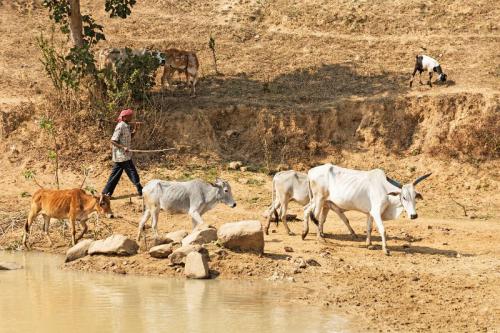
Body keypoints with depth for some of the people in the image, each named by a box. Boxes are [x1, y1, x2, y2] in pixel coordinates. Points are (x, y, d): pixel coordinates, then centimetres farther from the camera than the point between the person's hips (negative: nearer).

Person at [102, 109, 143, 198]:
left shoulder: (126, 126, 13)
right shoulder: (120, 127, -16)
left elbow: (128, 139, 22)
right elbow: (113, 141, -19)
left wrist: (133, 133, 5)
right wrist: (123, 147, -29)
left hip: (124, 155, 10)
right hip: (122, 155, -10)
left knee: (115, 174, 11)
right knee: (132, 172, -5)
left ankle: (106, 192, 14)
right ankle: (140, 191, 0)